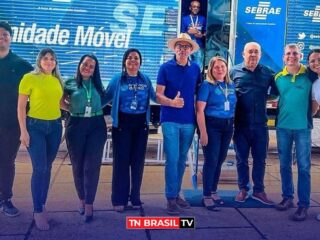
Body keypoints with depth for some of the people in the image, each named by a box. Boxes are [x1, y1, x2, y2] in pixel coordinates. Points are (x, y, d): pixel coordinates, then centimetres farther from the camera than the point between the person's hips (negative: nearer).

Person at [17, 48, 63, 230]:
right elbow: (21, 107, -7)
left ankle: (43, 205, 23)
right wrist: (23, 131, -12)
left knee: (47, 167, 10)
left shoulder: (58, 80, 8)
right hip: (35, 126, -4)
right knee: (39, 168, -7)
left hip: (55, 127, 5)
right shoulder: (29, 78, -6)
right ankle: (38, 211, 5)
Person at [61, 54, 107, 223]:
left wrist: (95, 109, 2)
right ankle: (81, 199, 26)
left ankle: (89, 204, 3)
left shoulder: (97, 84, 9)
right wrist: (73, 109, 2)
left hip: (96, 126, 0)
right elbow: (61, 101, 9)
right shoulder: (70, 83, 4)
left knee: (92, 166, -3)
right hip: (76, 126, 0)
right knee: (78, 165, 8)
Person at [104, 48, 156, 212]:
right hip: (122, 123, -2)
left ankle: (135, 197, 20)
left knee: (138, 161, 8)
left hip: (141, 124, 3)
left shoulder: (145, 80, 4)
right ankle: (119, 199, 9)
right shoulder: (117, 79, -2)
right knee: (121, 161, 0)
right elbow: (105, 98, -1)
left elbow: (155, 97, 12)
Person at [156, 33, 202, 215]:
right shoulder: (166, 68, -3)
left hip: (189, 121, 4)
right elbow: (158, 95, -6)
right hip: (170, 121, -3)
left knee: (182, 159, 12)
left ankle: (177, 193, 25)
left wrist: (198, 112, 6)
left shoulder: (195, 68, 5)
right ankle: (171, 198, 3)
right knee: (172, 159, -6)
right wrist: (171, 102, -25)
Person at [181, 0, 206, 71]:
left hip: (199, 47, 2)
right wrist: (189, 32, -12)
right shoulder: (185, 19, 5)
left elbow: (206, 33, 14)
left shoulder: (202, 19, 11)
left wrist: (202, 35, -6)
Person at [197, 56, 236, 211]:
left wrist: (233, 126, 9)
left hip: (228, 126, 6)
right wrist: (203, 132, -18)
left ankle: (213, 192, 26)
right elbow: (200, 110, -13)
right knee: (211, 161, -4)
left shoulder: (231, 85, 9)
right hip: (212, 126, -5)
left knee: (220, 161, 12)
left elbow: (234, 107, 16)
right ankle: (206, 196, 5)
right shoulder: (207, 85, -7)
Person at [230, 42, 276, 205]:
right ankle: (243, 189, 23)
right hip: (241, 124, -1)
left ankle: (258, 190, 22)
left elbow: (276, 91, 8)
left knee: (260, 159, 9)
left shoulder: (267, 73, 6)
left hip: (260, 124, 1)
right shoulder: (234, 71, 1)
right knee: (241, 159, 9)